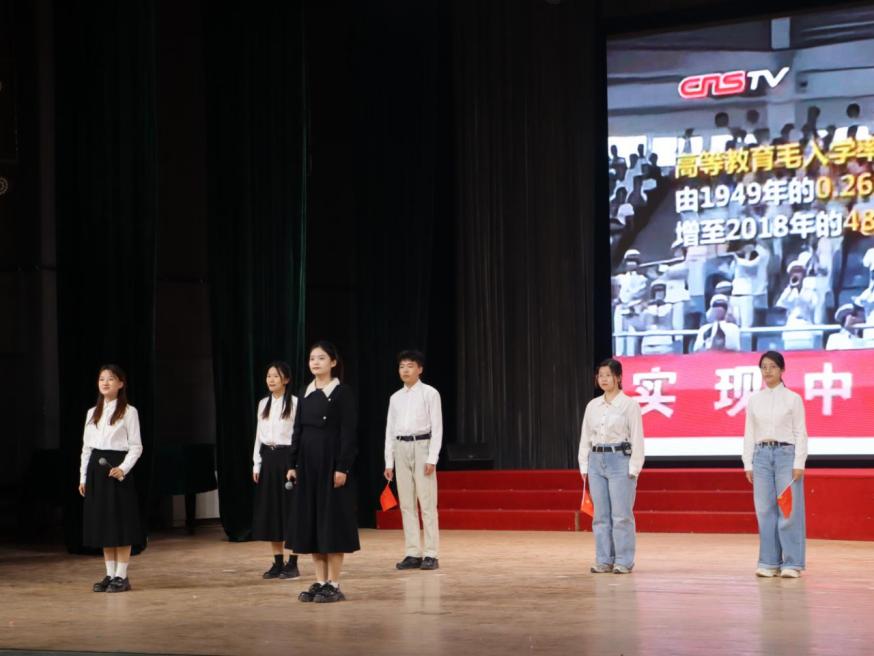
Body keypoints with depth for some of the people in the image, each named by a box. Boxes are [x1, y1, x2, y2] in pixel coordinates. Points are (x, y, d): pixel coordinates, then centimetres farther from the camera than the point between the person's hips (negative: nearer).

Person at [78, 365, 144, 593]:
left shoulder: (128, 412, -2)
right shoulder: (92, 413, 13)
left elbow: (136, 447, -5)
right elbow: (86, 447, 16)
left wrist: (123, 468, -19)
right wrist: (83, 476, 9)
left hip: (117, 467, -5)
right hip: (95, 468, 6)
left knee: (120, 523, -4)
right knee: (102, 523, 6)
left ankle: (122, 576, 0)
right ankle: (110, 574, 12)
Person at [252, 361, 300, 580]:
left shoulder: (295, 403, -7)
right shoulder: (263, 403, 11)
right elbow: (259, 435, 14)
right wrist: (256, 463, 9)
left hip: (287, 457, -6)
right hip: (267, 458, 6)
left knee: (290, 510, -3)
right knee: (269, 510, 5)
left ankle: (293, 563, 3)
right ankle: (278, 562, 12)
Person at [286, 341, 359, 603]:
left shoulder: (342, 393, -7)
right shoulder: (306, 394, 12)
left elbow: (349, 432, -11)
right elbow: (298, 431, 13)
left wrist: (343, 467, -17)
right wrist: (292, 464, 7)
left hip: (330, 462, -7)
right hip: (307, 463, 7)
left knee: (332, 522, -4)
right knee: (310, 522, 6)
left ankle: (334, 585, 1)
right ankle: (320, 581, 13)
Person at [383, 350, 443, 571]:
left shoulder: (429, 393, -1)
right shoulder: (395, 397, 12)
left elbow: (437, 427, -5)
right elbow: (390, 430, 13)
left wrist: (432, 458, -13)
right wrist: (389, 462, 8)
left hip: (422, 446, -5)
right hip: (400, 449, 5)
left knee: (427, 503, -5)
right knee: (406, 504, 5)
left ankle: (431, 554, -3)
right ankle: (412, 554, 8)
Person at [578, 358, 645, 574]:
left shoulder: (629, 404, -4)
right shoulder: (592, 406, 10)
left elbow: (637, 439, -6)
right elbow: (585, 437, 13)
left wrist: (634, 468, -10)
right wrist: (584, 466, 8)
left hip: (620, 460, -5)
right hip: (596, 461, 5)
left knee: (621, 515, -5)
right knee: (601, 515, 6)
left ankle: (624, 562, 1)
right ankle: (604, 560, 11)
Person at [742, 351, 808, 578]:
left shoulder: (793, 398, -1)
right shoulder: (754, 399, 8)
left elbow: (800, 432, -3)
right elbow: (749, 433, 9)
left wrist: (799, 464, -10)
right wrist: (748, 464, 4)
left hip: (786, 454, -3)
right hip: (762, 455, 3)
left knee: (789, 510, -3)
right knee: (765, 510, 4)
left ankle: (791, 563, 1)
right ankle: (769, 562, 10)